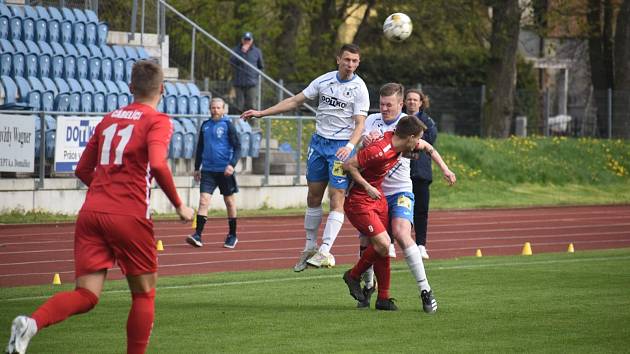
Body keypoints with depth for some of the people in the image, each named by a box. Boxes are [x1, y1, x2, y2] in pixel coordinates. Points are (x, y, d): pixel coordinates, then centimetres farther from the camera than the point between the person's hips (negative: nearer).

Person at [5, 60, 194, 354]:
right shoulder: (158, 121, 0)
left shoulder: (109, 119, 19)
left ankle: (32, 323, -27)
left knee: (86, 295, -1)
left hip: (91, 213, 5)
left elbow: (83, 170, 23)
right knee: (143, 294, 14)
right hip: (130, 217, -5)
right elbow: (157, 165, -18)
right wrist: (179, 206, -8)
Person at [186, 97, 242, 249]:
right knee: (203, 200, -9)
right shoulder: (205, 126, 9)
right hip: (208, 170, 3)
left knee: (229, 202, 8)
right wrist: (197, 168, 17)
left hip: (224, 170, -3)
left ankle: (232, 236, 19)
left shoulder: (228, 125, -4)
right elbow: (200, 148, 18)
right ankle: (197, 235, -15)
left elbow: (237, 147, -6)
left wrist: (232, 164, -19)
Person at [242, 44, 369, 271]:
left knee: (337, 200, -11)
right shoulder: (324, 80, 3)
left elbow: (359, 124, -12)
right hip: (319, 141, 4)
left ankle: (325, 251, -15)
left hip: (342, 147, -4)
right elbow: (295, 101, 11)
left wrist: (350, 146, -31)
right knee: (313, 197, 8)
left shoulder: (359, 89, -8)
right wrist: (262, 113, 9)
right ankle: (310, 247, 19)